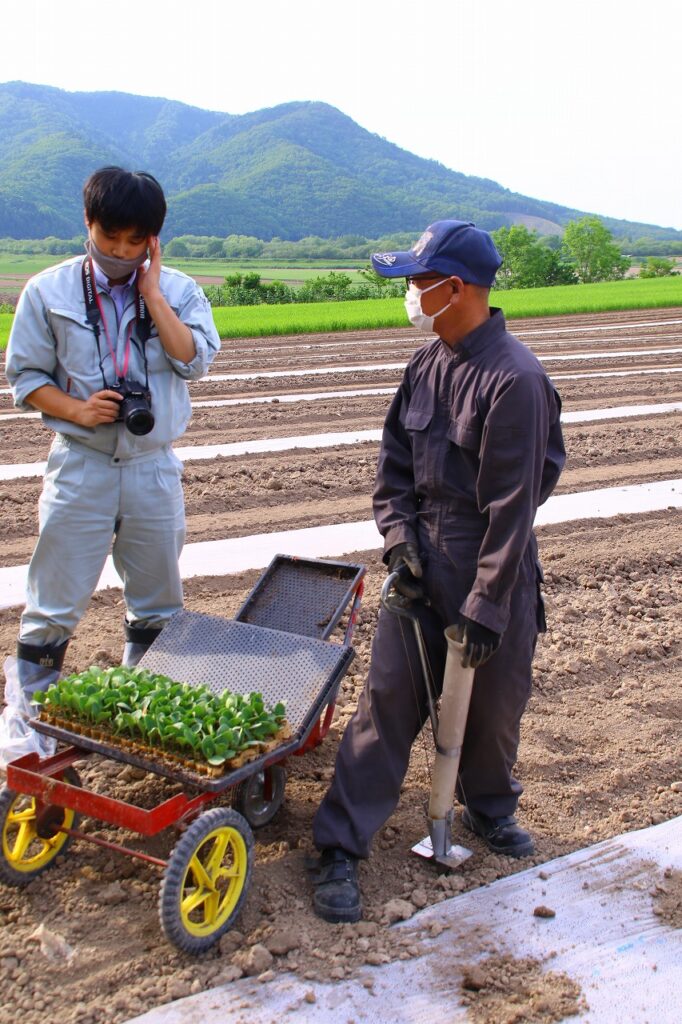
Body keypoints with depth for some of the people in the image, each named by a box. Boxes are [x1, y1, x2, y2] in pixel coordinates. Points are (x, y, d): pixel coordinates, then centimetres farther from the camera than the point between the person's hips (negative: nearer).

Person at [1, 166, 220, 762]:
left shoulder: (178, 291, 1)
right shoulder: (49, 291, -2)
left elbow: (195, 361, -14)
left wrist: (150, 290, -14)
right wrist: (77, 409, -16)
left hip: (154, 467, 2)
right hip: (81, 465, -2)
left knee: (158, 600, 14)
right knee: (55, 601, 2)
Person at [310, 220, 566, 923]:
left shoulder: (515, 380, -19)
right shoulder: (426, 365, 3)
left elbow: (511, 506, -20)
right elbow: (394, 460, 11)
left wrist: (488, 606, -19)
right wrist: (398, 534, -4)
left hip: (493, 574, -4)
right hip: (422, 567, 5)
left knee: (493, 705, 14)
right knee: (388, 700, 3)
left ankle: (489, 807, 43)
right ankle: (340, 847, 10)